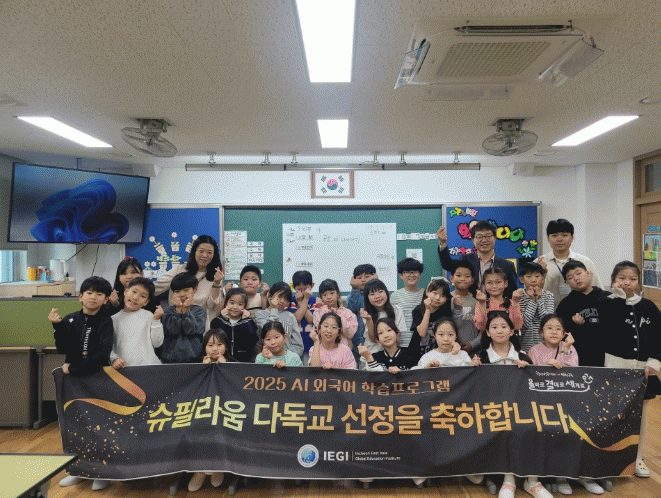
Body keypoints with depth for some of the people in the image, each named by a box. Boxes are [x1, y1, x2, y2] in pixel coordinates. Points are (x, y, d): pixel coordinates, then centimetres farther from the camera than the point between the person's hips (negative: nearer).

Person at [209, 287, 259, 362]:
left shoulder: (248, 323, 11)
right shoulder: (217, 321, 11)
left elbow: (253, 341, -7)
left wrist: (246, 320, -1)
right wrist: (224, 319, -4)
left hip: (243, 360, 0)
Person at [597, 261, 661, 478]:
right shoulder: (606, 303, -3)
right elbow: (610, 328, -19)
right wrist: (618, 297, -20)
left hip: (643, 368, 4)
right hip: (616, 366, -4)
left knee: (641, 413, 12)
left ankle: (638, 458, 27)